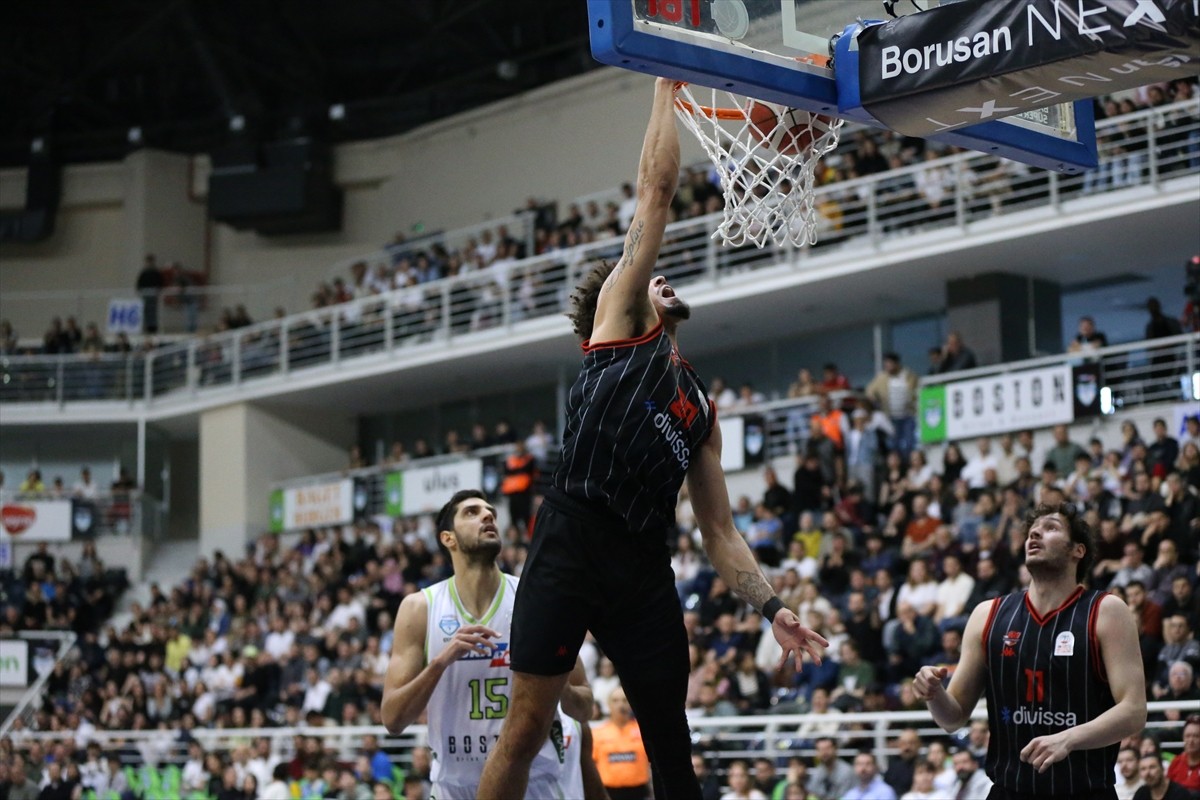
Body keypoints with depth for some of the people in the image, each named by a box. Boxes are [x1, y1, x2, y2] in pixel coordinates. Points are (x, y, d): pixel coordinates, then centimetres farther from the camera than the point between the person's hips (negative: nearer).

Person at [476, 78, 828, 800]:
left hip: (646, 568, 6)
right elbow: (657, 190, 8)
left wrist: (771, 606, 11)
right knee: (527, 727, -7)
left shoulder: (701, 408, 26)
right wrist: (668, 89, 13)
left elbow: (720, 530, 22)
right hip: (573, 543, -6)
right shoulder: (618, 315, 13)